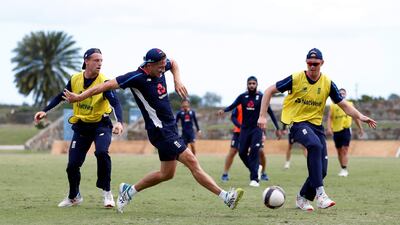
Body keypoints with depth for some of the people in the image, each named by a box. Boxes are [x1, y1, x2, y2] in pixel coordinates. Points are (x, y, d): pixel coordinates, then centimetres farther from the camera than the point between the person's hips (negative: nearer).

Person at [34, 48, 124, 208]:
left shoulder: (103, 82, -16)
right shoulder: (75, 79, -5)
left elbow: (115, 103, -27)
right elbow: (61, 97, 12)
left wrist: (119, 122, -45)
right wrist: (45, 111, 3)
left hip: (100, 125, -3)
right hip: (81, 127, 3)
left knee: (101, 152, -31)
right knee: (72, 164, 0)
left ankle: (106, 192, -13)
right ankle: (74, 197, 28)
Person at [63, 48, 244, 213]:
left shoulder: (159, 69, 3)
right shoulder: (137, 77, -19)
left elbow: (173, 63, 27)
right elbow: (109, 85, -19)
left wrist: (177, 80, 8)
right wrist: (79, 97, -20)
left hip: (169, 128, 9)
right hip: (160, 129, -9)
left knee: (167, 173, 14)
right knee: (191, 161, -13)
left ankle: (130, 191, 26)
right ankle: (224, 196, -14)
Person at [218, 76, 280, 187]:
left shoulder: (261, 97, -3)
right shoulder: (243, 97, 3)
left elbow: (270, 112, 0)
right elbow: (232, 106, -5)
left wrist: (277, 128, 0)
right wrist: (224, 110, -28)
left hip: (257, 129, -3)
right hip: (245, 128, 3)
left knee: (254, 151, -19)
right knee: (242, 153, 1)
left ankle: (255, 179, -17)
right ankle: (255, 168, 28)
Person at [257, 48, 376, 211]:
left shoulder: (327, 83, 1)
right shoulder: (295, 79, -8)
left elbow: (344, 105, 5)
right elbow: (269, 91, -2)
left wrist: (360, 117, -13)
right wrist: (262, 116, -9)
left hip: (316, 124, 5)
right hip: (297, 122, -5)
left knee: (321, 170, -3)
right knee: (315, 146, -36)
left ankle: (303, 198, 23)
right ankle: (319, 193, -37)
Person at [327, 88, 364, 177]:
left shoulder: (350, 104, 8)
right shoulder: (333, 105, 7)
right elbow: (329, 117, 0)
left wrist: (360, 128, 17)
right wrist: (329, 128, -15)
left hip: (346, 129, -2)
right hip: (336, 130, 2)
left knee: (345, 149, -12)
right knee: (339, 151, 8)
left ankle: (344, 169, -15)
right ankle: (343, 169, 20)